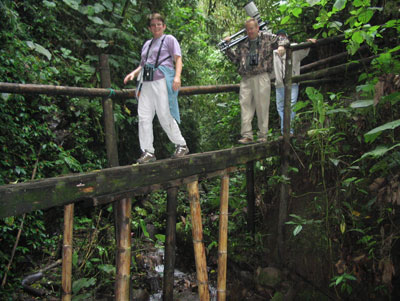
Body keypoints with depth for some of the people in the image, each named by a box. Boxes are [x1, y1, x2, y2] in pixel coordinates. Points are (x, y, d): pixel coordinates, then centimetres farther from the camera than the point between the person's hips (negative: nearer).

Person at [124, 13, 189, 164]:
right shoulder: (147, 44, 27)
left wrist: (177, 77, -16)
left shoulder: (169, 39, 11)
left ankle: (181, 145, 7)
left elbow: (178, 59, 0)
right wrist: (134, 73, 9)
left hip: (162, 81, -6)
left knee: (165, 116, -9)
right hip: (146, 83, 6)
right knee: (144, 117, -4)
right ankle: (148, 152, 0)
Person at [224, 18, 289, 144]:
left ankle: (262, 135, 7)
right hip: (246, 79, 3)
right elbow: (236, 58, 21)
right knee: (245, 106, -2)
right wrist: (228, 48, 10)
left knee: (262, 107, -1)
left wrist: (281, 46, -8)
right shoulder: (243, 43, 18)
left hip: (261, 77, -3)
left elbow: (283, 39, 14)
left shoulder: (267, 38, 9)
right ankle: (247, 135, 1)